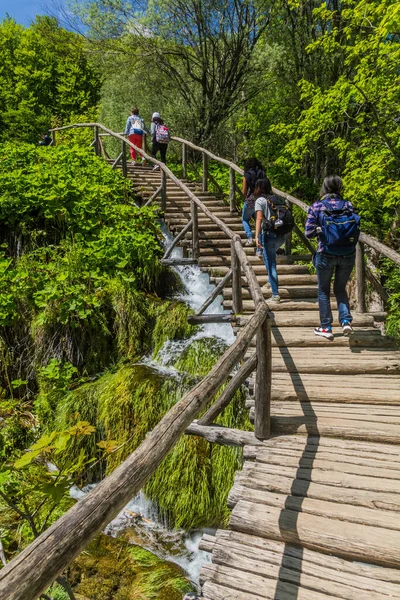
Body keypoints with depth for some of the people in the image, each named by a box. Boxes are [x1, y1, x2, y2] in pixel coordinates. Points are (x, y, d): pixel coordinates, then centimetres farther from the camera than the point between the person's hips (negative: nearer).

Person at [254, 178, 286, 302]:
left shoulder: (260, 200, -4)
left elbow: (259, 218, -17)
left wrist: (257, 236, -25)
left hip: (269, 235, -6)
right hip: (281, 235, 6)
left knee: (270, 265, 0)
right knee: (271, 258, 31)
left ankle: (275, 294, 2)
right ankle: (272, 281, 37)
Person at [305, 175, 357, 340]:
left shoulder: (316, 207, -6)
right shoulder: (348, 205, 0)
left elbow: (309, 233, -6)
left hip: (326, 255, -2)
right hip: (348, 255, 3)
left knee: (324, 291, 13)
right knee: (340, 289, 20)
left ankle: (326, 328, 17)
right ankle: (346, 321, 4)